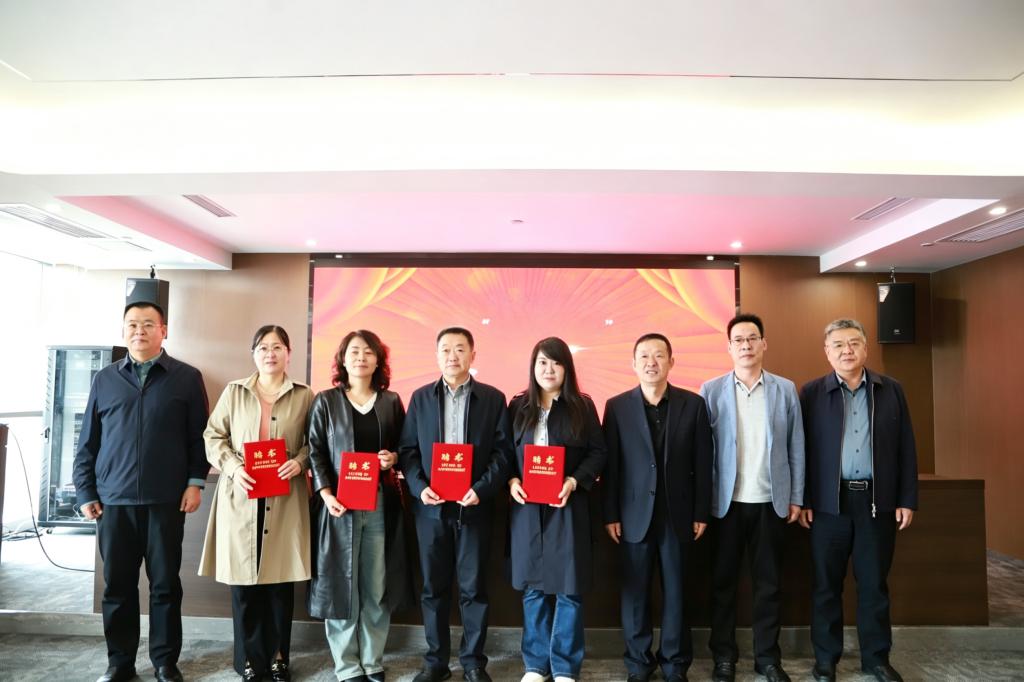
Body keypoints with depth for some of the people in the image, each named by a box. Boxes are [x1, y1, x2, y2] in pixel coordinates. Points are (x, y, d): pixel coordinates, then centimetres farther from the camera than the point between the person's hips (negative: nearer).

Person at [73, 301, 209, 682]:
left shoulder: (187, 378, 3)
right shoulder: (105, 379, 9)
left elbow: (199, 436, 2)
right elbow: (87, 442, 10)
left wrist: (195, 482, -5)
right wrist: (86, 493, 5)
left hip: (166, 501, -2)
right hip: (114, 501, 2)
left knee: (165, 584, 7)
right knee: (117, 585, 9)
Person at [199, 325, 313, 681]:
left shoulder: (304, 395, 5)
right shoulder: (234, 391, 7)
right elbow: (213, 436, 7)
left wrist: (299, 462, -13)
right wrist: (232, 467, -9)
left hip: (285, 499, 0)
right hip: (241, 497, 1)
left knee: (281, 577, 5)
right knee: (243, 577, 4)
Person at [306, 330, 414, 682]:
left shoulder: (391, 401, 9)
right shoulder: (326, 401, 4)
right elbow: (315, 451, 0)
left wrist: (394, 458, -9)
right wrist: (326, 494, -12)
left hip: (382, 504, 2)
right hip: (339, 503, -1)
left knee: (378, 584, 6)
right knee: (342, 583, 3)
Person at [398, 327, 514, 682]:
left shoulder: (493, 397, 2)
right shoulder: (420, 397, 7)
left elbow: (503, 451, -2)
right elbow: (408, 449, 5)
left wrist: (482, 489, -15)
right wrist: (419, 487, -11)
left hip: (474, 504, -1)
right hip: (431, 506, 2)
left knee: (473, 587, 6)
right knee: (433, 587, 10)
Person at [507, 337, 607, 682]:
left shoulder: (582, 406, 1)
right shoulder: (518, 406, 6)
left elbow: (598, 452, -1)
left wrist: (574, 482, -14)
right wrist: (511, 480, -9)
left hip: (567, 506, -2)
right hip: (526, 507, 2)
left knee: (568, 588, 3)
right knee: (533, 587, 10)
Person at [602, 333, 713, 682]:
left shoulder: (693, 404, 0)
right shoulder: (617, 406, -1)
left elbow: (702, 463, 1)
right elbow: (610, 464, -1)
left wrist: (701, 513, 0)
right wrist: (610, 515, -3)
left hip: (678, 514, 0)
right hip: (635, 514, 0)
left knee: (675, 592, 10)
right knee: (634, 592, 8)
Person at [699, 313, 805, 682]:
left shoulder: (785, 389, 4)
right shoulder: (711, 390, -1)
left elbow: (796, 446, 5)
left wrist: (796, 497, 2)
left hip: (771, 502, 1)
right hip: (726, 502, -1)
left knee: (768, 582, 10)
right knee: (723, 581, 8)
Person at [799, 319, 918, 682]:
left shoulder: (891, 390, 5)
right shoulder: (812, 392, 0)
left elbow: (906, 448, 5)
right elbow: (802, 448, -2)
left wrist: (907, 499, 1)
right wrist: (803, 500, -5)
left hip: (878, 501, 2)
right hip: (828, 502, -1)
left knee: (874, 584, 11)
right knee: (827, 584, 7)